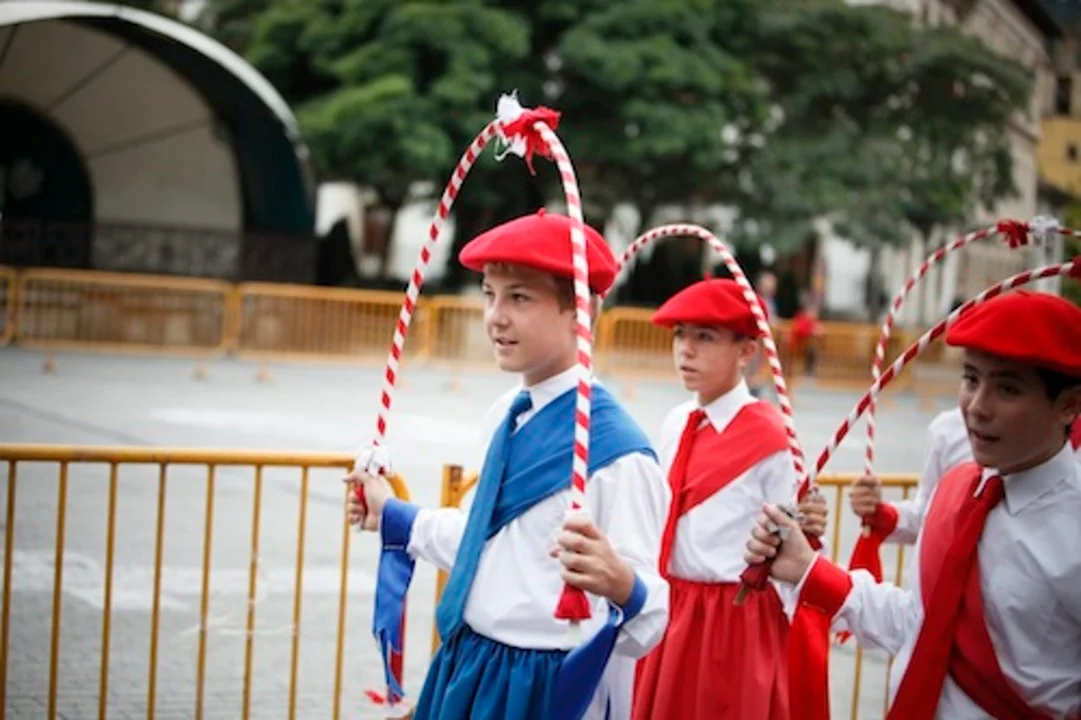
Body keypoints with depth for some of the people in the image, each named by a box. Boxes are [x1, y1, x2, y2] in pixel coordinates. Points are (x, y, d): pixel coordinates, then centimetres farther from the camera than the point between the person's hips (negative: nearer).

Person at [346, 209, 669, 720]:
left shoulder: (616, 448, -21)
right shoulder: (506, 415, 3)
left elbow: (648, 625, -24)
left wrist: (620, 585, -44)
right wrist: (393, 517, 28)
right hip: (466, 669, 8)